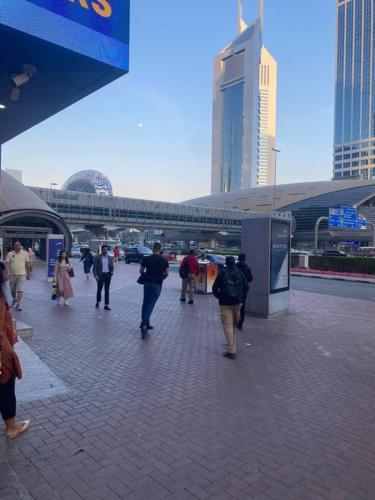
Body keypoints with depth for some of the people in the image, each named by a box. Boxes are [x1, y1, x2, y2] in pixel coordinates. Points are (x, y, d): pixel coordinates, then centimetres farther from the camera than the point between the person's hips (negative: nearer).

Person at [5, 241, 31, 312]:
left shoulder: (25, 253, -1)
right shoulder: (10, 254, -2)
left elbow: (27, 264, 4)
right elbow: (7, 264, -6)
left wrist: (28, 273, 6)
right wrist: (6, 274, -14)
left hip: (21, 275, -2)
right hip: (12, 275, 2)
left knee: (20, 290, -8)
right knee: (13, 290, 16)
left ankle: (18, 304, -3)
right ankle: (14, 300, 41)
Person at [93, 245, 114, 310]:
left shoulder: (110, 258, 8)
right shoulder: (97, 258, -2)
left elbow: (112, 267, 12)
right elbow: (94, 267, -3)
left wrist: (111, 272, -7)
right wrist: (96, 275, -14)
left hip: (108, 275, 2)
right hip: (101, 275, -2)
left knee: (107, 290, 4)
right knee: (99, 289, 8)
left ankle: (106, 305, 10)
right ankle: (98, 302, 31)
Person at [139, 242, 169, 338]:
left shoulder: (146, 259, -1)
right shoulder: (164, 260, -2)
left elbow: (141, 271, 6)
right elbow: (167, 273, 3)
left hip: (147, 283, 2)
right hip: (157, 284, -2)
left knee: (145, 303, 15)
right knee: (151, 304, -1)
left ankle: (145, 324, 22)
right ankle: (144, 324, -13)